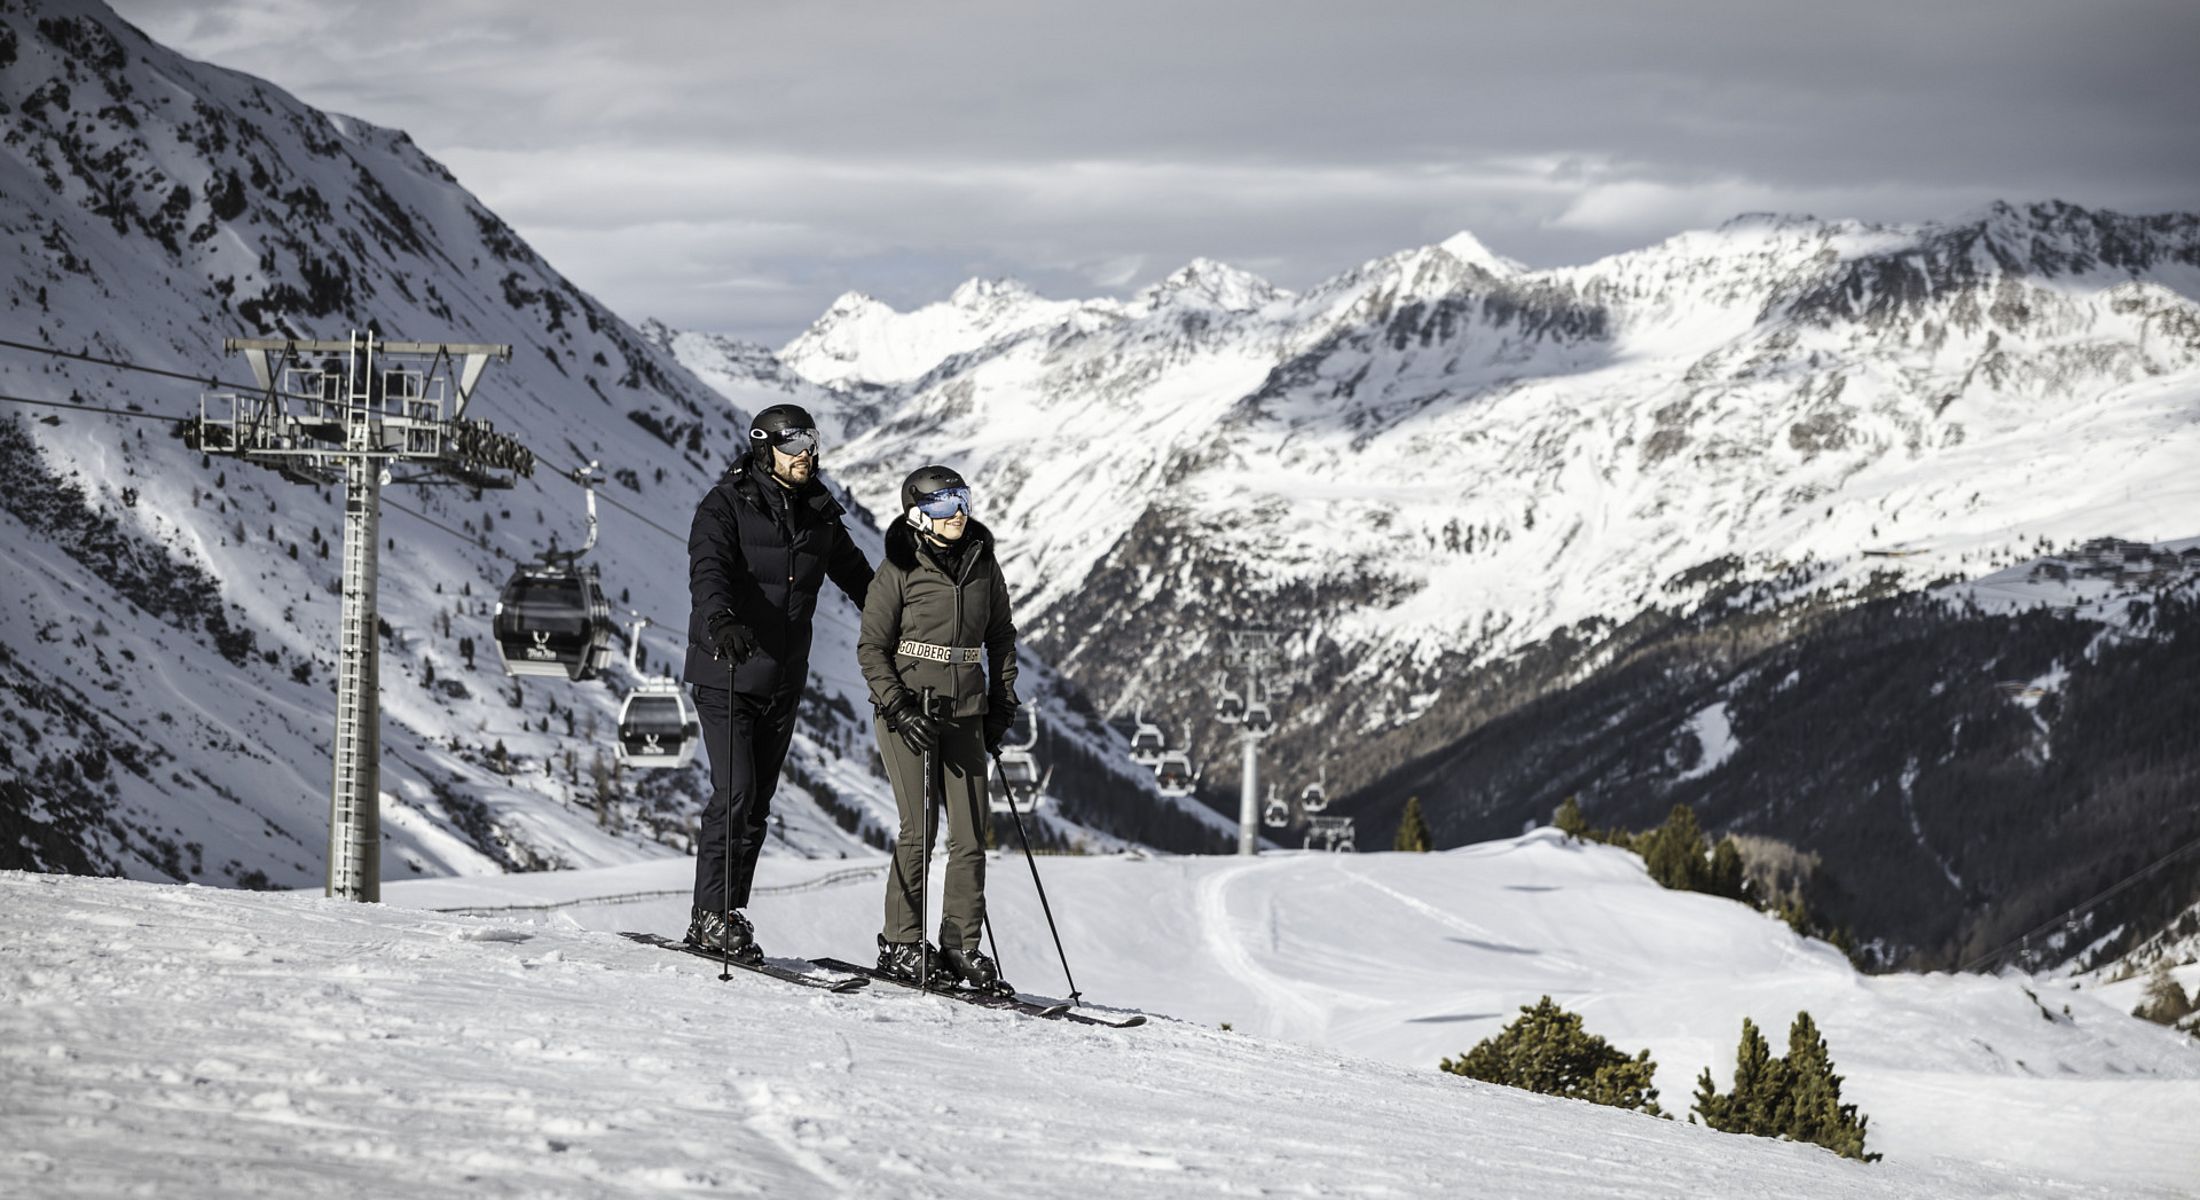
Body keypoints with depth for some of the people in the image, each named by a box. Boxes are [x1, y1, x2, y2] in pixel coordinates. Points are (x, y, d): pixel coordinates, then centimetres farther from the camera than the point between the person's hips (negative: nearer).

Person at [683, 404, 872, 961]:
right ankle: (711, 917, -6)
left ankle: (729, 915, 12)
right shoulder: (726, 506, -8)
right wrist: (720, 621, -45)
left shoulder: (818, 513, 10)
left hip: (783, 683, 6)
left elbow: (855, 574, 25)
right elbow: (707, 570, -25)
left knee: (757, 802, 6)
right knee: (735, 794, -13)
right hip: (725, 676, -6)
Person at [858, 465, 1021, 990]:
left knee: (971, 834, -1)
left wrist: (1002, 705, 11)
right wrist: (900, 709, -13)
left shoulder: (983, 565, 8)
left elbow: (1001, 637, 19)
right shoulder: (899, 570, -5)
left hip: (964, 715, 4)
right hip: (906, 712, -4)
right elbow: (872, 647, -3)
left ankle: (962, 946, 6)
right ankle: (901, 944, 2)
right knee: (919, 828, -9)